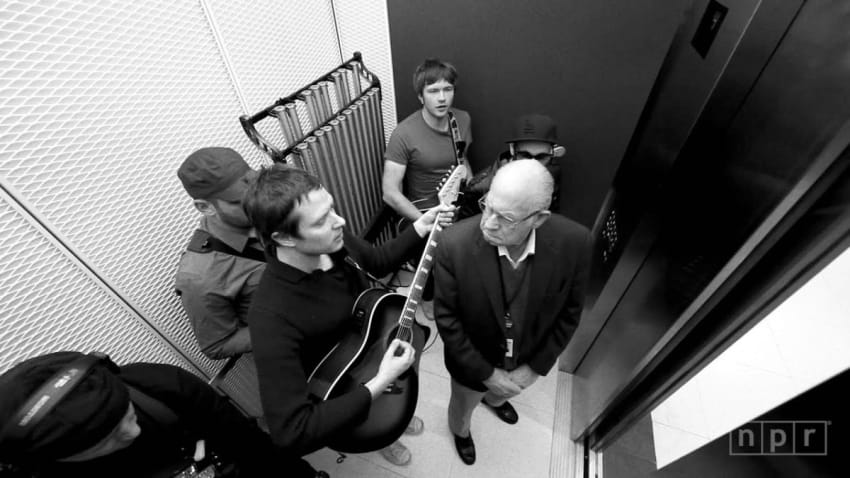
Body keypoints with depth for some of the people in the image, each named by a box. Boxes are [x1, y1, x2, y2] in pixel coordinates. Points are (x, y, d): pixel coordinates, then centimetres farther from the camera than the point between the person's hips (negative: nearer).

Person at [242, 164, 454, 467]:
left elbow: (378, 262, -3)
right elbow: (291, 431, -40)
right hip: (351, 393, -4)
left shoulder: (332, 240, -23)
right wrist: (380, 384, -39)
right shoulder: (273, 315, -42)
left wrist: (422, 226, -14)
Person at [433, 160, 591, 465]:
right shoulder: (455, 244, -35)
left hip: (528, 361, 3)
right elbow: (446, 318, -21)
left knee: (504, 392, 37)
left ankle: (493, 399, 75)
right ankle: (460, 431, 68)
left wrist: (536, 366, -10)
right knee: (462, 407, 30)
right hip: (473, 364, -2)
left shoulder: (573, 243, -27)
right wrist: (487, 373, -16)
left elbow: (569, 313, -11)